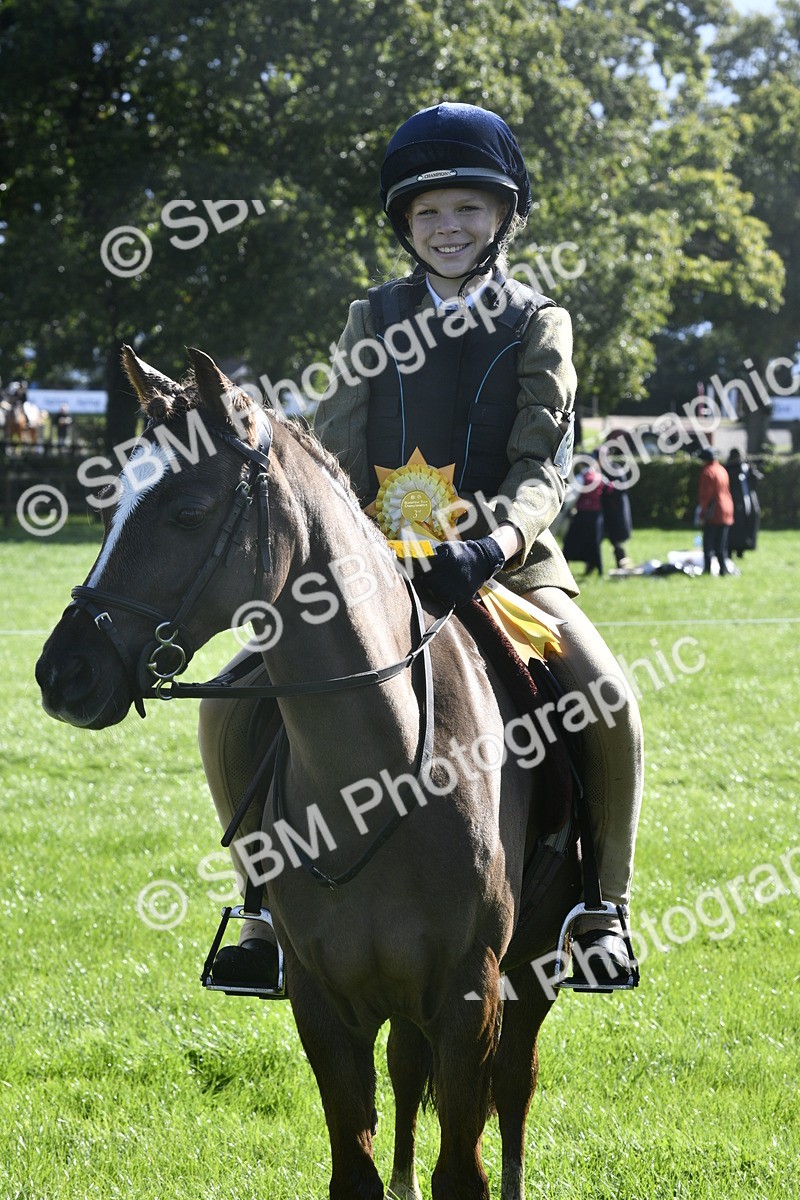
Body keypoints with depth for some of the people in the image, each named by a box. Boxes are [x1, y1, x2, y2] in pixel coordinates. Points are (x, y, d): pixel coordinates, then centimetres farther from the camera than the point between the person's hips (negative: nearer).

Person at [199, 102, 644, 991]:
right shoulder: (374, 318, 10)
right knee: (231, 710, -17)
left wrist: (495, 544, -28)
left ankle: (601, 907, -8)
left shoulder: (537, 325, 5)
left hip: (506, 559, -2)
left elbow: (543, 468, -7)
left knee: (608, 702, -28)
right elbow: (335, 456, 4)